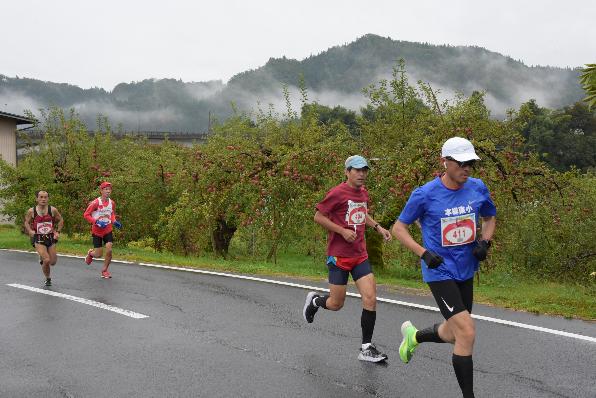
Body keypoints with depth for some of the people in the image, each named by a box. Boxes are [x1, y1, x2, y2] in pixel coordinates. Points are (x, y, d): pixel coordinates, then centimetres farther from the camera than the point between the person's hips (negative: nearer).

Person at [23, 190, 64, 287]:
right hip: (38, 239, -2)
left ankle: (42, 258, 42)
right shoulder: (31, 211, -7)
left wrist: (57, 232, -1)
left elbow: (61, 220, 10)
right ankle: (48, 278, 7)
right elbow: (26, 223, 9)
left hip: (51, 237, 2)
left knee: (52, 262, 7)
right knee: (46, 260, -19)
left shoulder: (53, 210, -6)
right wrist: (30, 231, -10)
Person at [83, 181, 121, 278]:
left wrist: (114, 221, 0)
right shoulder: (96, 203, -16)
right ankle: (90, 253, 38)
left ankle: (104, 270, 8)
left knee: (109, 250, -12)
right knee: (99, 254, 0)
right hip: (97, 231, -3)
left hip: (107, 230, 3)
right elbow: (86, 215, -13)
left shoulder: (112, 203, 0)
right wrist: (96, 222, -24)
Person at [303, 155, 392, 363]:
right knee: (336, 304, 1)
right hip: (339, 255, -6)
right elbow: (318, 217, -10)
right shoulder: (337, 193, -13)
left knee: (370, 298, -6)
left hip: (360, 255, 6)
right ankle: (314, 301, 37)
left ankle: (366, 348, 3)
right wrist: (343, 231, -18)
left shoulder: (363, 193, 10)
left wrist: (378, 227, 12)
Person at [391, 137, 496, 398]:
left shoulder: (478, 188, -2)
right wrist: (424, 253, -17)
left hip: (466, 271, 6)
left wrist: (484, 241, -4)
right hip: (440, 272, -6)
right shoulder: (425, 194, -15)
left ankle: (413, 336, 47)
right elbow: (398, 227, -4)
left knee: (454, 335, 17)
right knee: (467, 333, -15)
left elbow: (490, 218, 16)